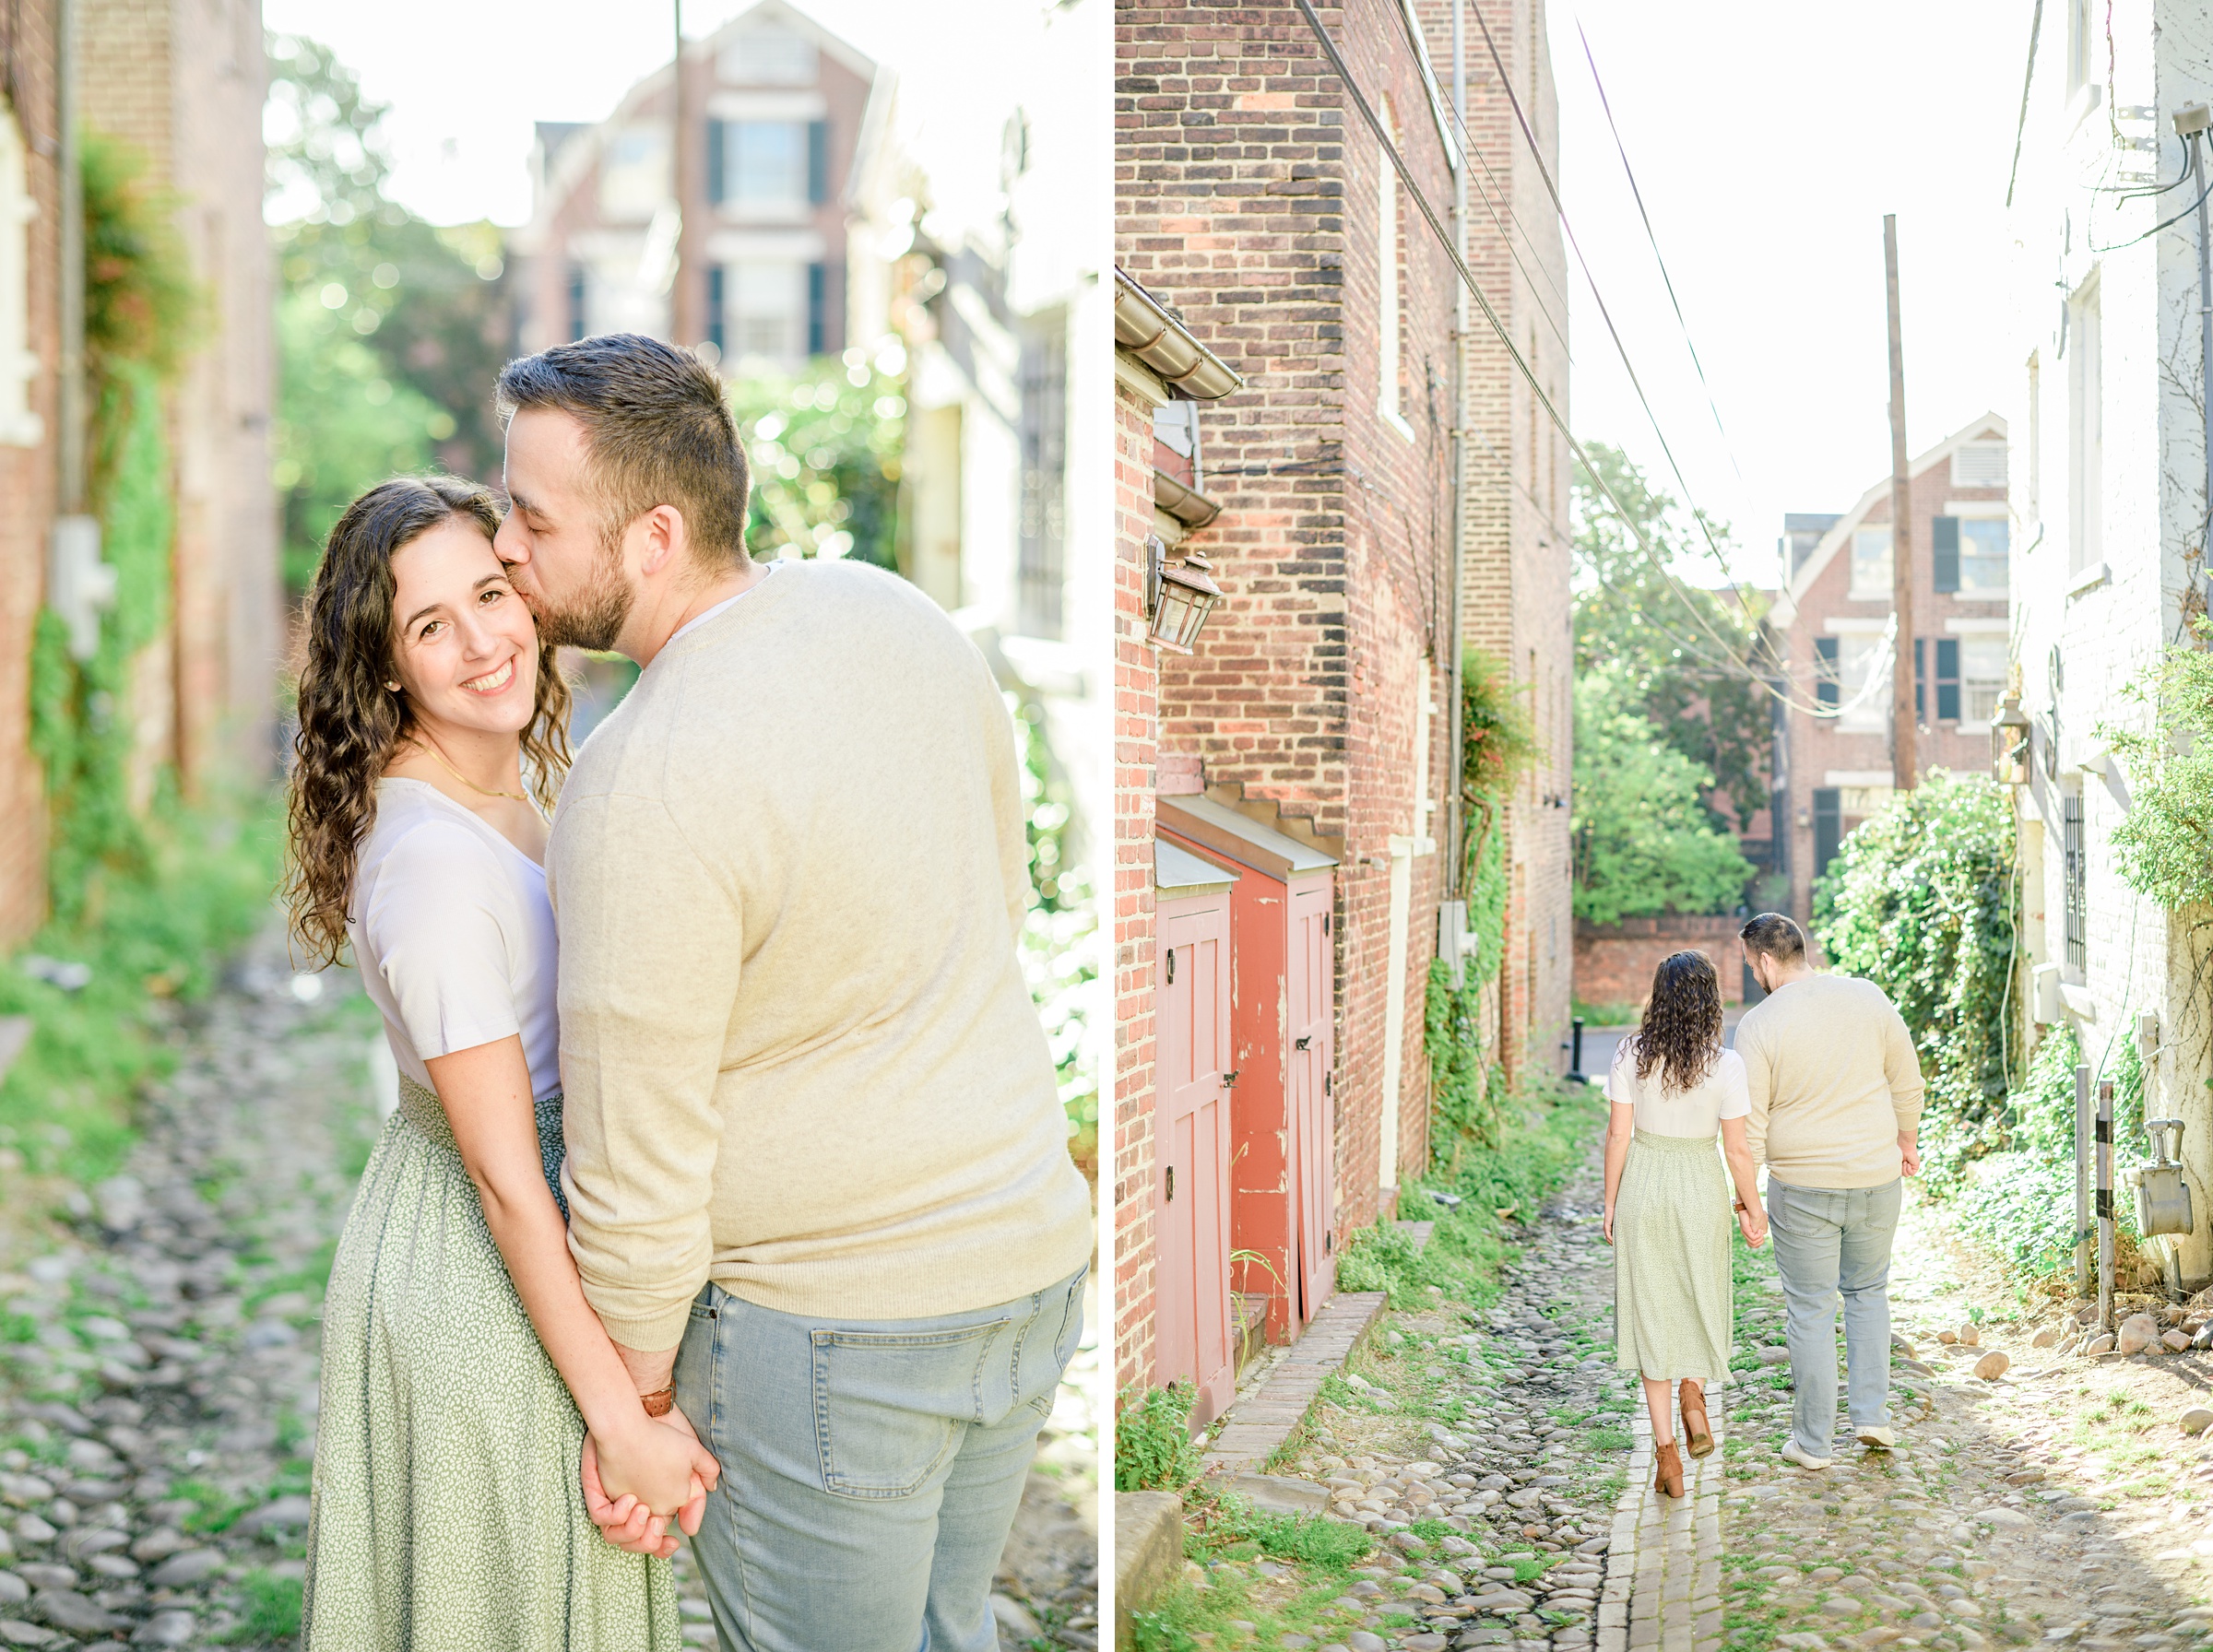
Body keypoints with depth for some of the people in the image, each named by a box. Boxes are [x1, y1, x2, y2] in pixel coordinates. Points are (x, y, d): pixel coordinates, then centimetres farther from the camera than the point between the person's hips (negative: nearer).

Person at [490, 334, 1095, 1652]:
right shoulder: (895, 612, -2)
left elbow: (642, 1162, -19)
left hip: (832, 1320, -7)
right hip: (1034, 1246, 7)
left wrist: (630, 1404, -5)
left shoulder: (644, 792, -26)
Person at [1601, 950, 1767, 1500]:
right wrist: (1752, 1209, 5)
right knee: (1700, 1297, 25)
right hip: (1701, 1188, -1)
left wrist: (1610, 1204, 4)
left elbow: (1617, 1134, -7)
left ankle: (1666, 1450, 6)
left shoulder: (1631, 1055, -10)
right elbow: (1737, 1148, -9)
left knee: (1651, 1310, 8)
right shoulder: (1725, 1065, -14)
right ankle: (1693, 1390, 5)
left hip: (1642, 1186, 1)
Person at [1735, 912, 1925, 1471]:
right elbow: (1906, 1082, 5)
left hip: (1801, 1187, -3)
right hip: (1876, 1175, 3)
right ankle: (1871, 1412, 19)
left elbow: (1749, 1123, -11)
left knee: (1810, 1309, 8)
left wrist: (1745, 1196, -1)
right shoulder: (1868, 998, -4)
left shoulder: (1759, 1026, -14)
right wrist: (1907, 1141, 21)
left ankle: (1814, 1441, 16)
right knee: (1868, 1290, 24)